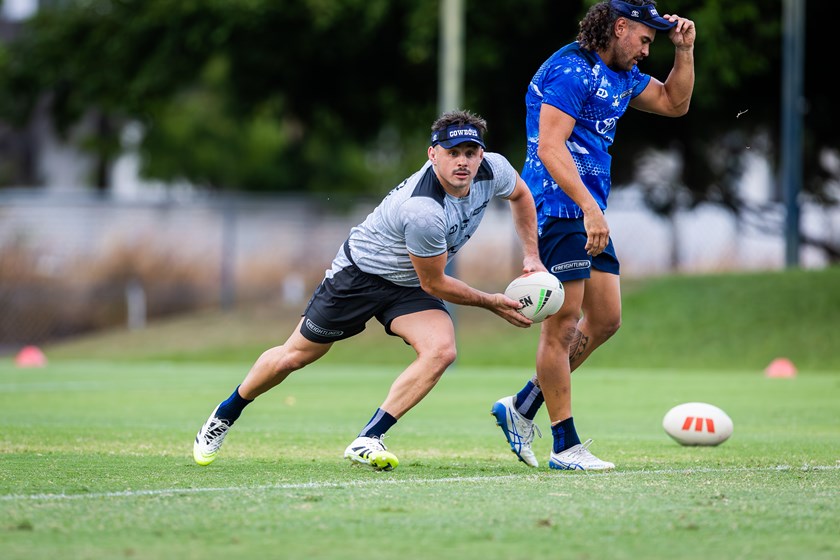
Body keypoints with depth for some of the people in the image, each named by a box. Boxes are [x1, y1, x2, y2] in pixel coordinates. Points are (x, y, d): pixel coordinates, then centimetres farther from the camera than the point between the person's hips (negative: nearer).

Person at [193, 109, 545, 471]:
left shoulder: (493, 169, -18)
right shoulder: (422, 211, -39)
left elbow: (520, 194, 9)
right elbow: (435, 284, -24)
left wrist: (531, 255, 4)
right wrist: (492, 303, -13)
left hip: (408, 288, 6)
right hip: (361, 273, -6)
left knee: (441, 349, -22)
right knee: (294, 356, 4)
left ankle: (367, 441, -17)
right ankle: (224, 417, 30)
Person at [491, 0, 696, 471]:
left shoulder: (621, 75, 16)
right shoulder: (571, 70, -14)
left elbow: (675, 104, 28)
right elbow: (550, 148, -23)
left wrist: (685, 50, 12)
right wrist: (590, 210, -29)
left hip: (589, 212, 10)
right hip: (558, 207, -10)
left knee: (605, 320, 10)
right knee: (563, 324, -7)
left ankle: (523, 407, 18)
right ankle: (566, 446, -4)